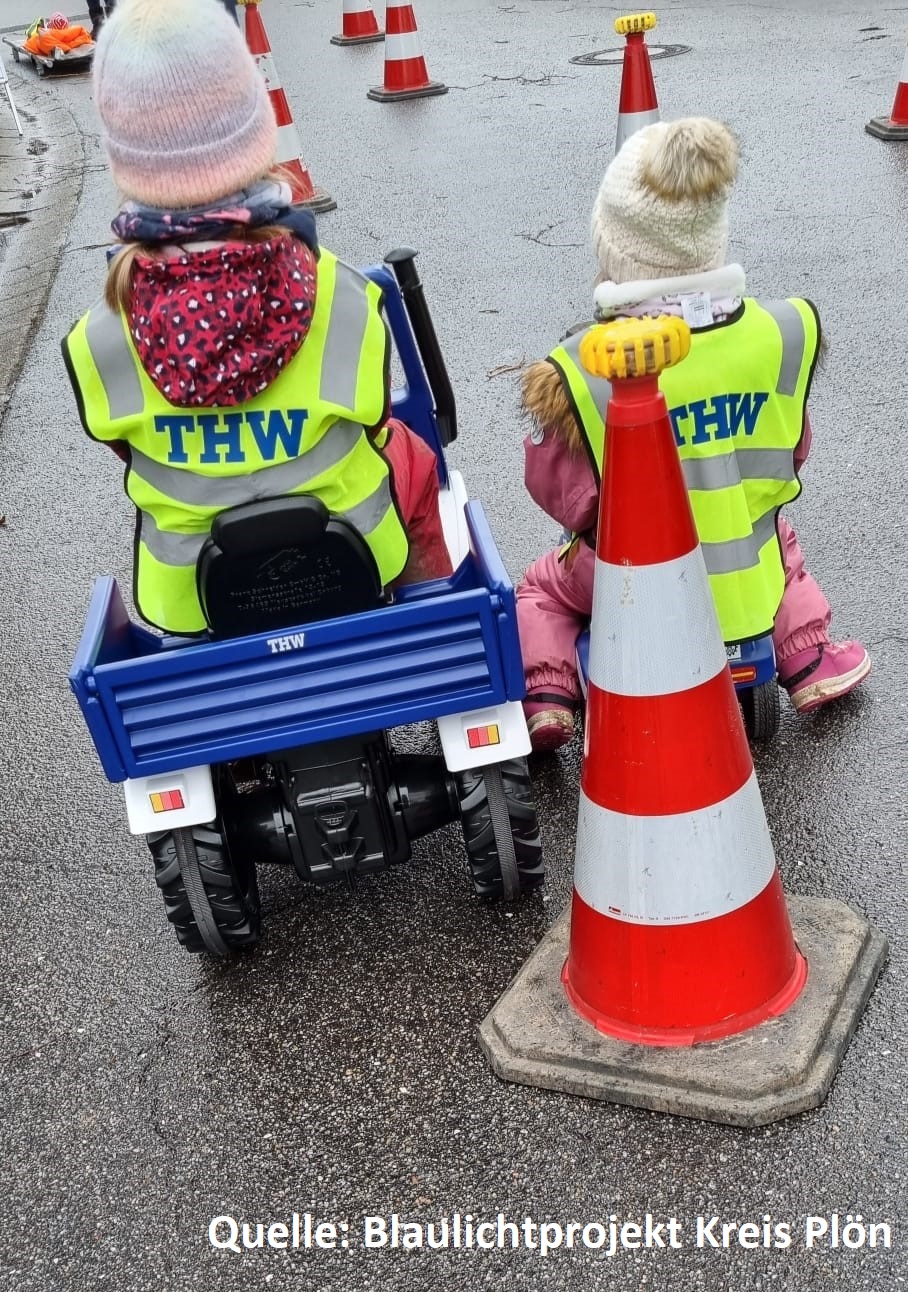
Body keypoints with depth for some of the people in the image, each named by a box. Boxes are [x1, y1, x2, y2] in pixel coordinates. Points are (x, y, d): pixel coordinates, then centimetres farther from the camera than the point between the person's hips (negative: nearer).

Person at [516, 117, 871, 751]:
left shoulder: (579, 370, -27)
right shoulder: (785, 330, -17)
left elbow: (559, 489, -12)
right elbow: (790, 452, -1)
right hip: (750, 580, 2)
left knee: (543, 584, 30)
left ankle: (546, 699, 14)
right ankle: (811, 665, 32)